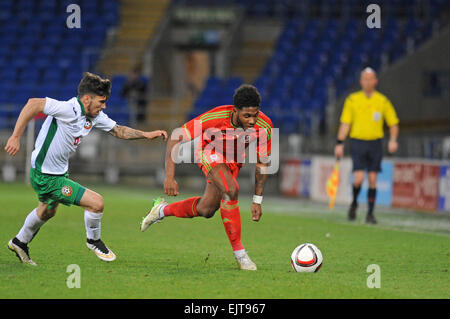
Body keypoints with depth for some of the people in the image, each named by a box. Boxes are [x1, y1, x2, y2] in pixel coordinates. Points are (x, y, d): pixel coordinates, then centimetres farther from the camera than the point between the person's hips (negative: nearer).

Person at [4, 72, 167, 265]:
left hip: (60, 172, 10)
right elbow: (33, 104, -34)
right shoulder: (70, 110, -29)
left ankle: (20, 242, 57)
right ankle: (93, 241, 14)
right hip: (46, 178, -10)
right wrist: (16, 137, -37)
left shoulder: (95, 116, -2)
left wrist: (146, 135, -1)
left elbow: (119, 131, 11)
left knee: (48, 210, 34)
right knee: (96, 203, -14)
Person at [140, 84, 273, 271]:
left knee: (206, 210, 11)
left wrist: (257, 200, -10)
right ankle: (239, 252, -20)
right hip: (209, 151, -5)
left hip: (233, 161, 5)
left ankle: (163, 210, 39)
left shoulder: (264, 126, -29)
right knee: (231, 190, -30)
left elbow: (262, 162, -12)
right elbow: (176, 138, -29)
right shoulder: (214, 118, -38)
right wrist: (170, 177, -35)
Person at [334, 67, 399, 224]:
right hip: (357, 142, -1)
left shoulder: (383, 101, 4)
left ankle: (370, 214, 8)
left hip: (375, 143, 1)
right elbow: (345, 123, 4)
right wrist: (339, 143, -2)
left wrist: (393, 140, -8)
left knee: (372, 180, -1)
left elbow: (393, 123, 8)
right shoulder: (352, 100, 2)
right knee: (359, 178, -12)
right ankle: (354, 203, 17)